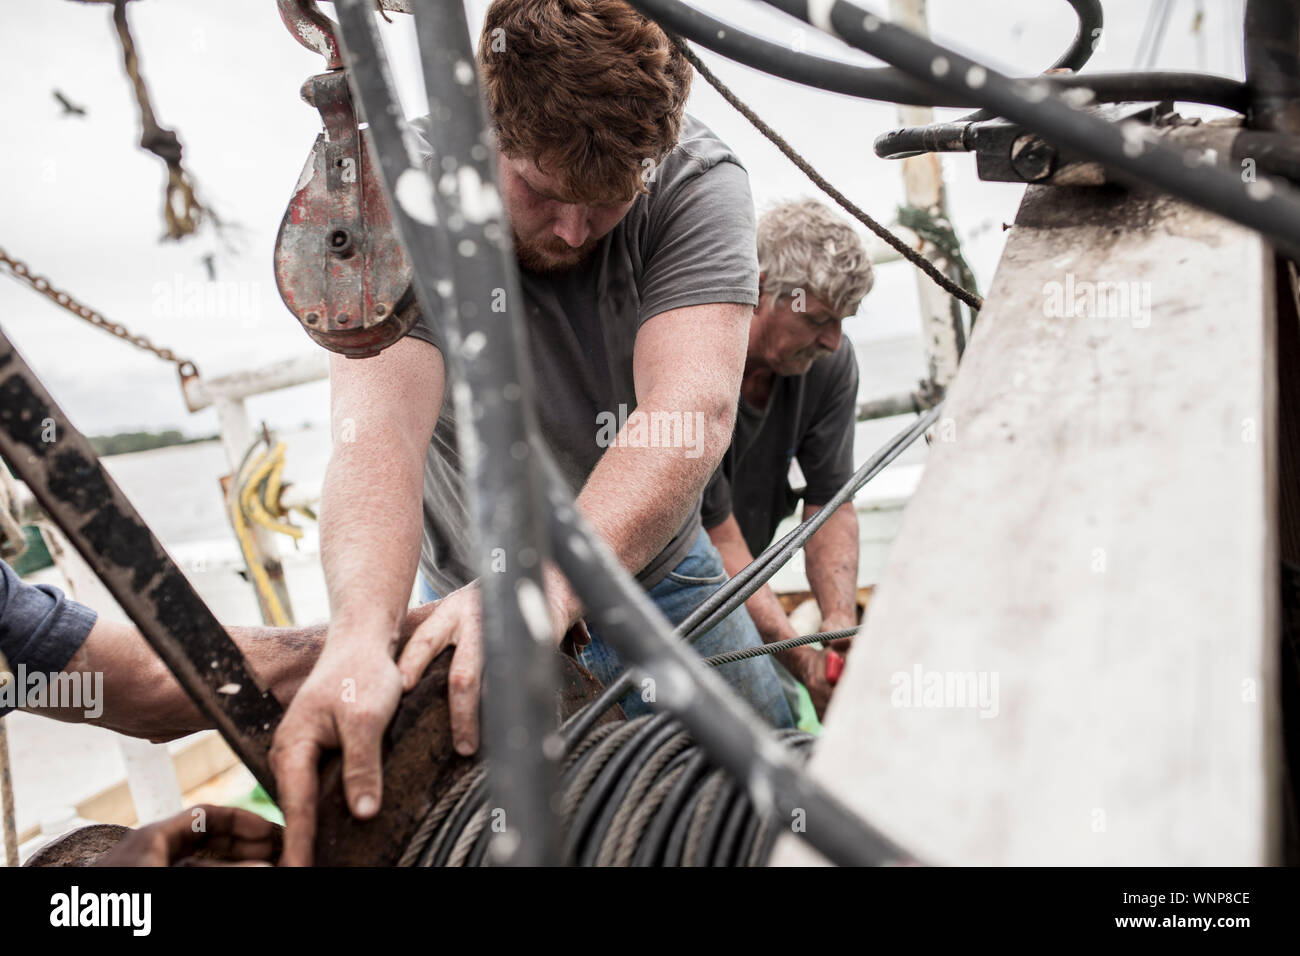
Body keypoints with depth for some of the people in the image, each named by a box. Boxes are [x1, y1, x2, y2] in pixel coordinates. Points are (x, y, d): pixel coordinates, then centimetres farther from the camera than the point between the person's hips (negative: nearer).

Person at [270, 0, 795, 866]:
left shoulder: (696, 179, -22)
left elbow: (693, 412, -35)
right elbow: (378, 428, -37)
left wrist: (550, 581, -50)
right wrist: (361, 634, -55)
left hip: (652, 566, 2)